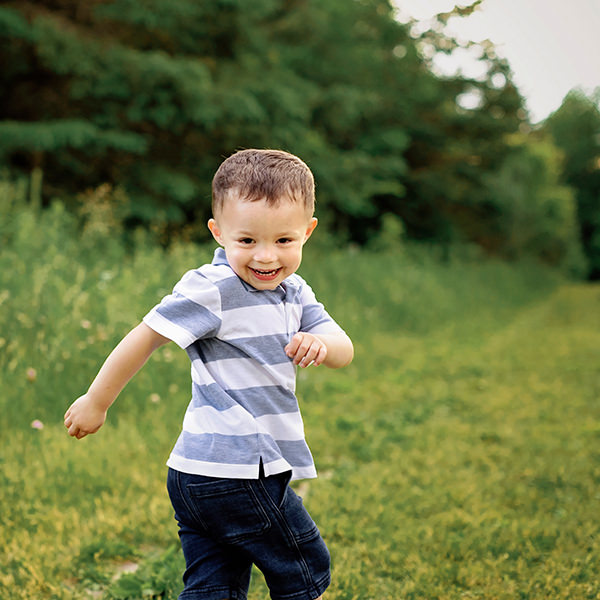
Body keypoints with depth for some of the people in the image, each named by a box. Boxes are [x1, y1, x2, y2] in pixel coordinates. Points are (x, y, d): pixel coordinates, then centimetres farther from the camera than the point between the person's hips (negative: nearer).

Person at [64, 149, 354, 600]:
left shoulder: (295, 292, 10)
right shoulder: (211, 289, -15)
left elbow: (345, 352, 4)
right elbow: (145, 338, -11)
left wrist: (321, 344, -19)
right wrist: (96, 403, -4)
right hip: (236, 474, -8)